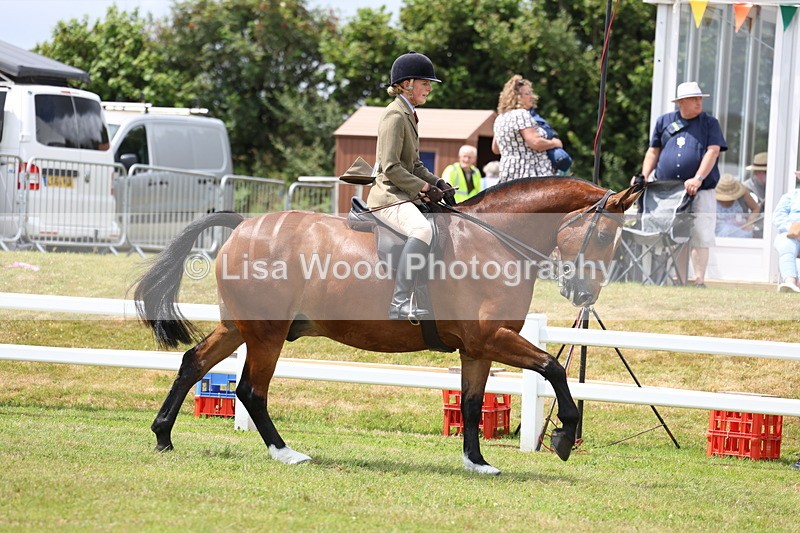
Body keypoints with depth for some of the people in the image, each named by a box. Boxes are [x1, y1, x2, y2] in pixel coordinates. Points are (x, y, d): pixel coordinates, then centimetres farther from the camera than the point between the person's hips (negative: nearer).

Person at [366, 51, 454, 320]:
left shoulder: (408, 115, 19)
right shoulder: (395, 116, -13)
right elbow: (391, 168, -20)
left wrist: (437, 183, 8)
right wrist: (424, 188, -16)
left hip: (404, 196, 11)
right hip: (388, 196, -11)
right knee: (422, 229, -37)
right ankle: (401, 302, -44)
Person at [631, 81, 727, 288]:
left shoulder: (709, 123, 7)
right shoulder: (664, 121, 14)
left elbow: (713, 152, -5)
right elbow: (654, 151, 19)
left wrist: (698, 179, -18)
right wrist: (643, 176, 3)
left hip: (700, 192, -2)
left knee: (700, 235, -9)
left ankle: (699, 279, -7)